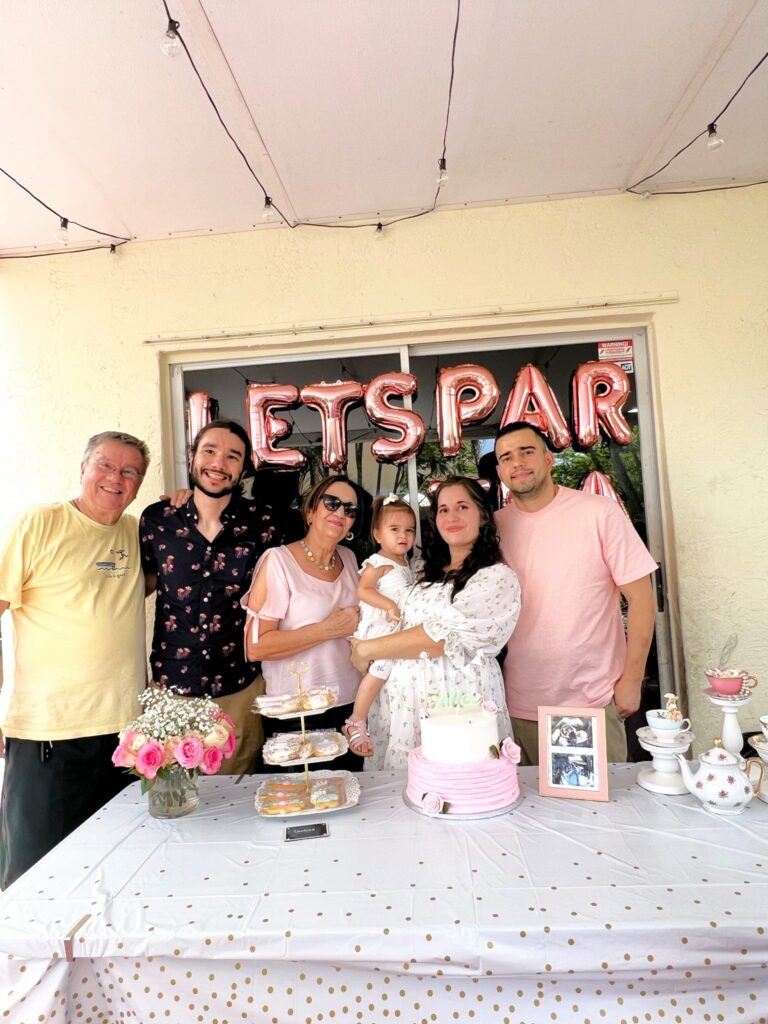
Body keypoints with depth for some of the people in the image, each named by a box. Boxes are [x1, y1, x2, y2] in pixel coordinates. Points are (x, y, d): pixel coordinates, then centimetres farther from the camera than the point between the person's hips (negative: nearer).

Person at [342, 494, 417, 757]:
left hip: (399, 629, 9)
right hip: (380, 629, -9)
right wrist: (390, 606, -29)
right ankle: (356, 724, -5)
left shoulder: (405, 563, 16)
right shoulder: (378, 563, -10)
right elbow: (363, 590, -23)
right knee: (379, 671, -18)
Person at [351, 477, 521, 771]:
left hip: (457, 699, -6)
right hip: (402, 697, 6)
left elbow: (443, 637, -16)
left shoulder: (498, 577, -8)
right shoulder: (429, 574, 13)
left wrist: (368, 649, -10)